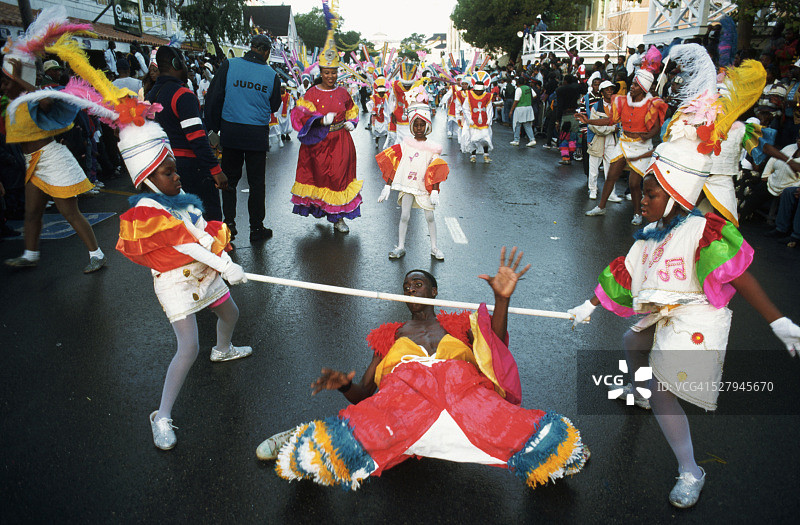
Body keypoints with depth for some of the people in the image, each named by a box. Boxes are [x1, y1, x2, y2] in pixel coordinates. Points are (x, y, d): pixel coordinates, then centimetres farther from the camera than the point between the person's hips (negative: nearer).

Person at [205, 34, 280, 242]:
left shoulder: (228, 65, -4)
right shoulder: (272, 75, -3)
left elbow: (213, 98, -3)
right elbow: (275, 106, 9)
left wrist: (214, 127, 6)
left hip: (230, 131, 1)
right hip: (258, 135, -1)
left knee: (230, 178, 14)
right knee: (257, 181, 8)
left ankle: (229, 221, 14)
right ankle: (256, 228, 12)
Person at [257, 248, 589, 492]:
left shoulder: (458, 325, 29)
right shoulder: (391, 335, 32)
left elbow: (497, 352, 7)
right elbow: (363, 393, 23)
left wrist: (502, 300, -9)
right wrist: (344, 385, -2)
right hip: (403, 389, 1)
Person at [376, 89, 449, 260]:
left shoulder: (431, 148, -1)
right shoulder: (405, 145, 2)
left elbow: (435, 173, -3)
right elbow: (393, 168, 4)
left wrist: (435, 192, -11)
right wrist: (387, 187, 0)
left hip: (425, 186, 0)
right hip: (407, 185, 0)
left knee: (429, 217, 4)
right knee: (404, 216, -3)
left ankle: (434, 247, 18)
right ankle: (401, 247, 11)